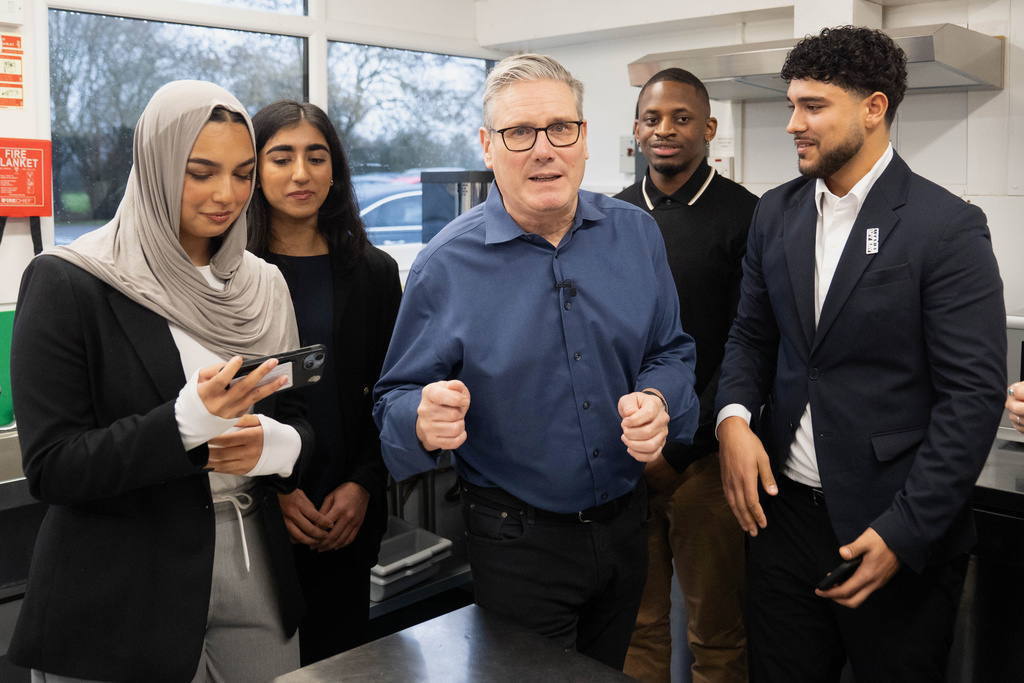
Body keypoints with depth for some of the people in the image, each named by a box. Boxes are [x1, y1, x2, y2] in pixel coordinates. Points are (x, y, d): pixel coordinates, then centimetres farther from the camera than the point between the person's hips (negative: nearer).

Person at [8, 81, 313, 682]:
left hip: (253, 574, 5)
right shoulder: (68, 284, -9)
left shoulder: (263, 285, 6)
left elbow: (298, 418, 9)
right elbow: (50, 467, -13)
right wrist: (186, 423, -28)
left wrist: (277, 446, -14)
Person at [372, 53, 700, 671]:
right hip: (516, 544, -4)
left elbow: (671, 350, 7)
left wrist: (658, 401, -15)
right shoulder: (446, 265, -13)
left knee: (608, 670, 24)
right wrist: (424, 422, -31)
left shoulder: (637, 234, -2)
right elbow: (397, 398, -8)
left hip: (625, 524, 5)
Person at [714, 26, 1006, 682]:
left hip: (902, 530, -4)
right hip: (783, 506, 5)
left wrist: (904, 533, -18)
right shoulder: (776, 213, 7)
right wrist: (734, 417, -7)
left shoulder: (947, 226, -11)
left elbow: (975, 393, -13)